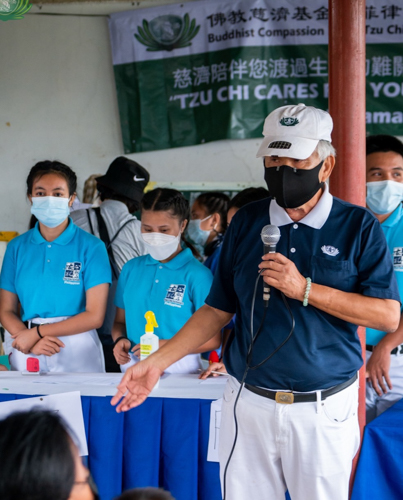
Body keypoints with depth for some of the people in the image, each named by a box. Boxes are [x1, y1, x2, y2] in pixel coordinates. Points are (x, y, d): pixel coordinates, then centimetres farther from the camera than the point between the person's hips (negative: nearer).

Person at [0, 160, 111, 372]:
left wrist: (38, 332, -10)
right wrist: (30, 344, -13)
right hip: (26, 355, 2)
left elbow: (94, 316, -7)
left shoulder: (91, 247, -3)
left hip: (77, 353, -2)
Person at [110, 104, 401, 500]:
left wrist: (305, 289, -17)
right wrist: (158, 362, 1)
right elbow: (218, 310, 10)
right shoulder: (246, 223, 7)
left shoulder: (357, 226, -3)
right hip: (250, 403, 3)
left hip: (324, 409, -2)